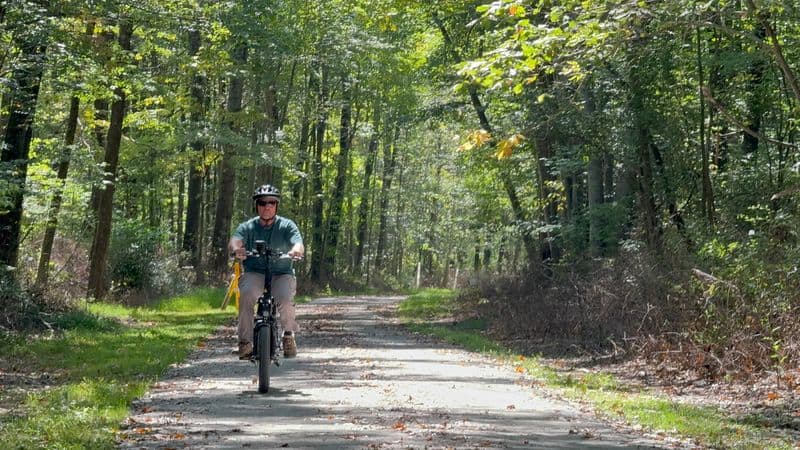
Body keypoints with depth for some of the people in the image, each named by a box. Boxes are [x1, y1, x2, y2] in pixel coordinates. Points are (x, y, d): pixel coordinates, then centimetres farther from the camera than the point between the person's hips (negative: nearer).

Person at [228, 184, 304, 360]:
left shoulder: (287, 225, 1)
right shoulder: (247, 227, 3)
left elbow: (298, 243, -17)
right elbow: (234, 241, -18)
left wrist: (296, 250, -43)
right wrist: (236, 249, -44)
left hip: (281, 274, 0)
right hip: (254, 273, 0)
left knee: (285, 299, -30)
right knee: (246, 293, -31)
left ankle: (289, 334, -1)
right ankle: (245, 341, -20)